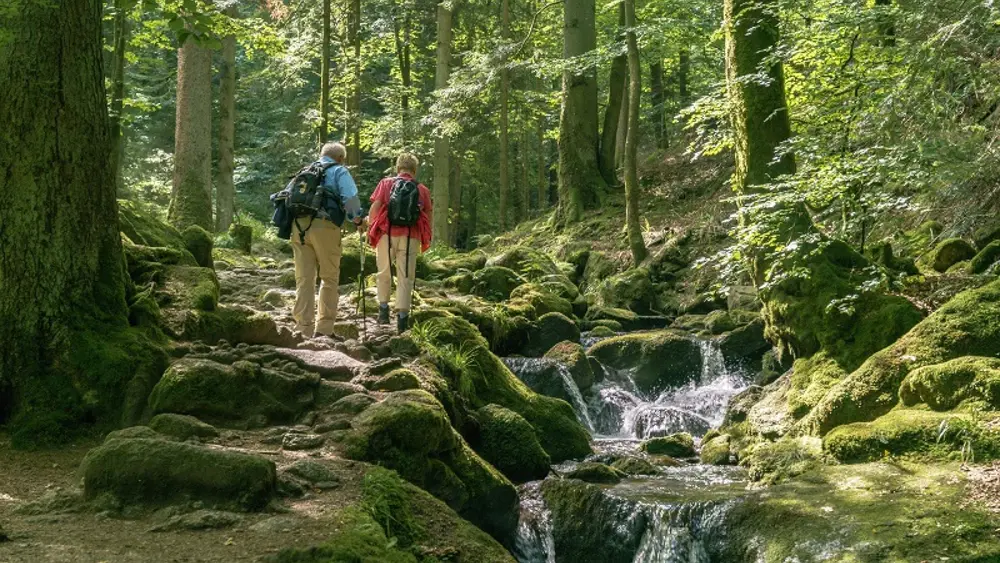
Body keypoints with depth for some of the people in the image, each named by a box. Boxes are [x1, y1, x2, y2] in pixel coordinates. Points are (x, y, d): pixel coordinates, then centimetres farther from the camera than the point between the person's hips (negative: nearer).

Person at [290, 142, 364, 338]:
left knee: (304, 279, 5)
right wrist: (357, 218, 6)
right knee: (330, 278, 4)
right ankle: (324, 328, 1)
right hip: (324, 226, -4)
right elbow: (350, 197, -5)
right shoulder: (339, 171, 11)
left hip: (298, 225, 5)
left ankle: (303, 328, 0)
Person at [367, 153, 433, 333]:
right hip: (411, 237, 0)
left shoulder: (386, 183, 5)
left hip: (387, 235, 0)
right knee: (406, 277, 4)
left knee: (384, 273, 17)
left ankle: (383, 310, 14)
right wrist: (425, 240, 18)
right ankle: (402, 317, -1)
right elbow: (428, 217, 7)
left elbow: (374, 208, -4)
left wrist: (370, 227, 8)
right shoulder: (422, 190, 8)